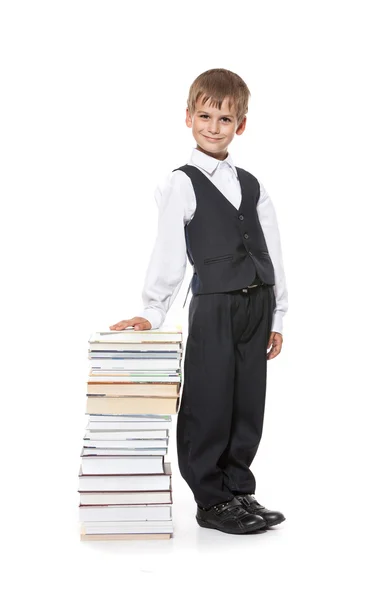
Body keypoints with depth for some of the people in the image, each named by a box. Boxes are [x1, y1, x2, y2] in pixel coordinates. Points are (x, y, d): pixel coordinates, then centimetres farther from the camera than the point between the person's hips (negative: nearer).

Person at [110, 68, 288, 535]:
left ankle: (238, 490, 22)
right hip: (213, 306, -5)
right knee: (208, 405, -1)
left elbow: (272, 252, 13)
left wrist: (277, 316, 11)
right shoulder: (182, 185, -1)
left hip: (256, 305, 5)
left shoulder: (252, 186, 13)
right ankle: (211, 501, 11)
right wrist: (152, 313, -8)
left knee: (248, 404, 9)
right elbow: (168, 255, -4)